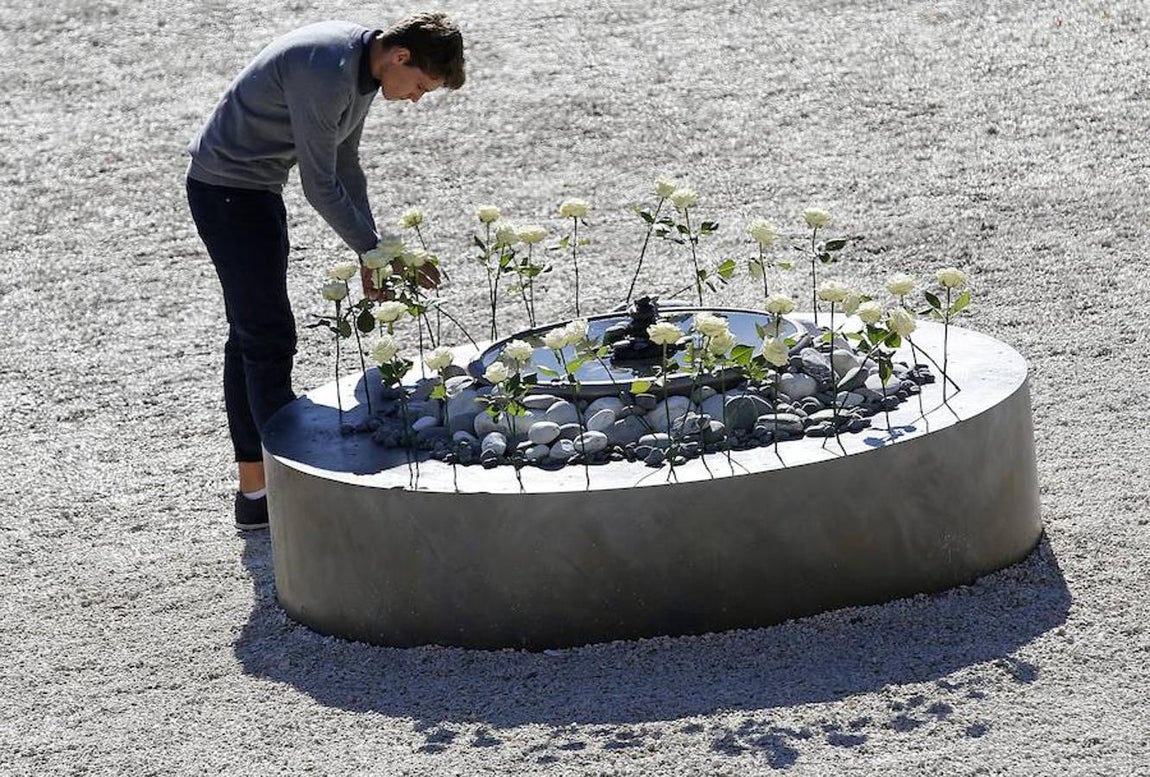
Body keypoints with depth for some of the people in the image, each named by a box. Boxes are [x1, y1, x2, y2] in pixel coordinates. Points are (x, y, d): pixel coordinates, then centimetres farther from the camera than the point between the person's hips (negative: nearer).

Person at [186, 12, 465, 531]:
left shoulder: (363, 65, 3)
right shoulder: (325, 74, -28)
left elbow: (345, 167, 9)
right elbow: (320, 186, -23)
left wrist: (372, 256, 4)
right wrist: (375, 252, -15)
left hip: (255, 187, 10)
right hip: (226, 189, -10)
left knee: (252, 336, 13)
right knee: (269, 338, -9)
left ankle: (255, 490, 19)